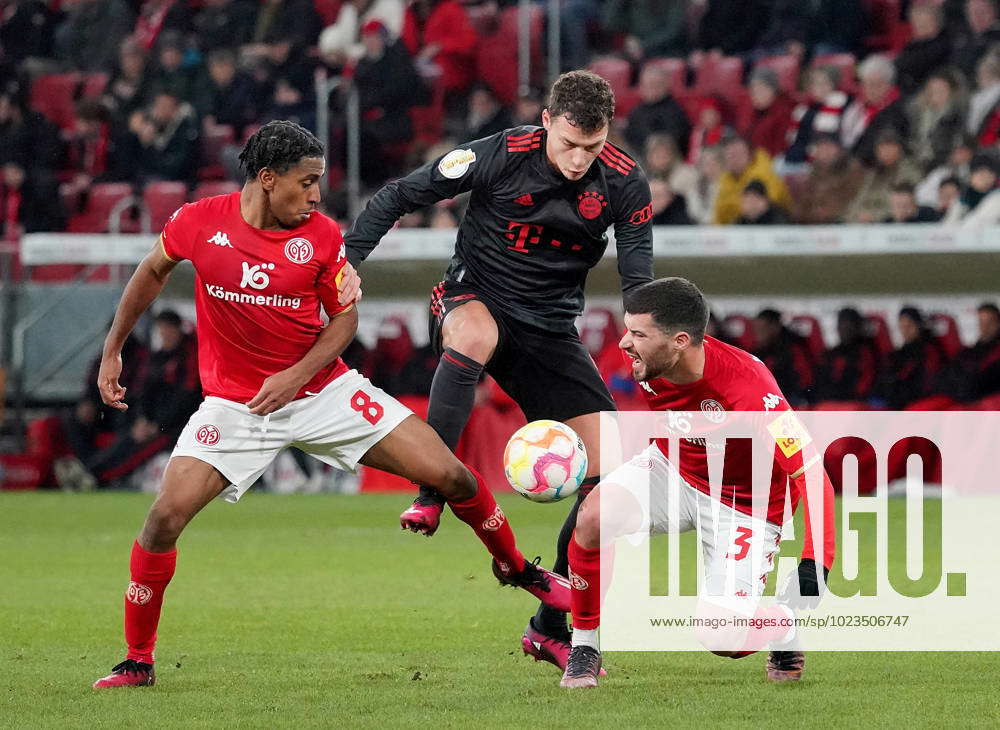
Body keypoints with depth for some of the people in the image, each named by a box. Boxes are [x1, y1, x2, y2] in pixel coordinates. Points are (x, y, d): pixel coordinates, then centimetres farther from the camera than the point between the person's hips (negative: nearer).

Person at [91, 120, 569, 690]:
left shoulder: (323, 236, -10)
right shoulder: (200, 223, -11)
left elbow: (345, 318, 1)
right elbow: (152, 273, 10)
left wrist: (298, 375, -16)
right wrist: (113, 351, 13)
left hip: (323, 389, 1)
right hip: (234, 403, -1)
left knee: (450, 475, -5)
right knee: (166, 516, -19)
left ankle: (515, 566, 24)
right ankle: (137, 663, -2)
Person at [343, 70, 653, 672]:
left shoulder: (625, 185, -10)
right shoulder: (498, 156, -18)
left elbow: (639, 283, -6)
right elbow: (400, 196, -9)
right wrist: (347, 262, -18)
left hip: (551, 329, 3)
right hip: (476, 299, -3)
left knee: (609, 470, -7)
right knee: (474, 334, -43)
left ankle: (552, 627, 5)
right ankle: (430, 496, -38)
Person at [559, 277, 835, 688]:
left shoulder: (746, 388, -36)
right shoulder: (648, 363, -18)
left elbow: (811, 475, -35)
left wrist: (814, 565, -43)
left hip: (743, 504, -5)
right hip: (672, 469, 5)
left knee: (722, 641, -16)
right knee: (595, 515, -26)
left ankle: (782, 618, 20)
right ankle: (583, 650, -7)